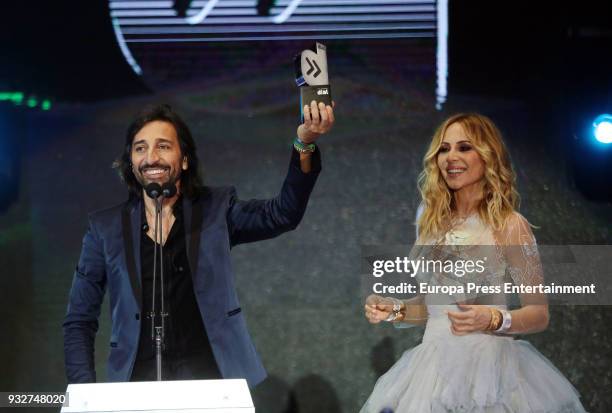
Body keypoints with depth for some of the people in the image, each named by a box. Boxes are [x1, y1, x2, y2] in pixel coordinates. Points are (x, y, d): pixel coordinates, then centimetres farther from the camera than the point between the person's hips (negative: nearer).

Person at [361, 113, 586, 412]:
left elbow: (539, 314, -6)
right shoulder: (432, 220, 8)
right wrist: (395, 310, -1)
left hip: (485, 366, -5)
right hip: (433, 363, 5)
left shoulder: (509, 225, -8)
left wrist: (493, 320, -23)